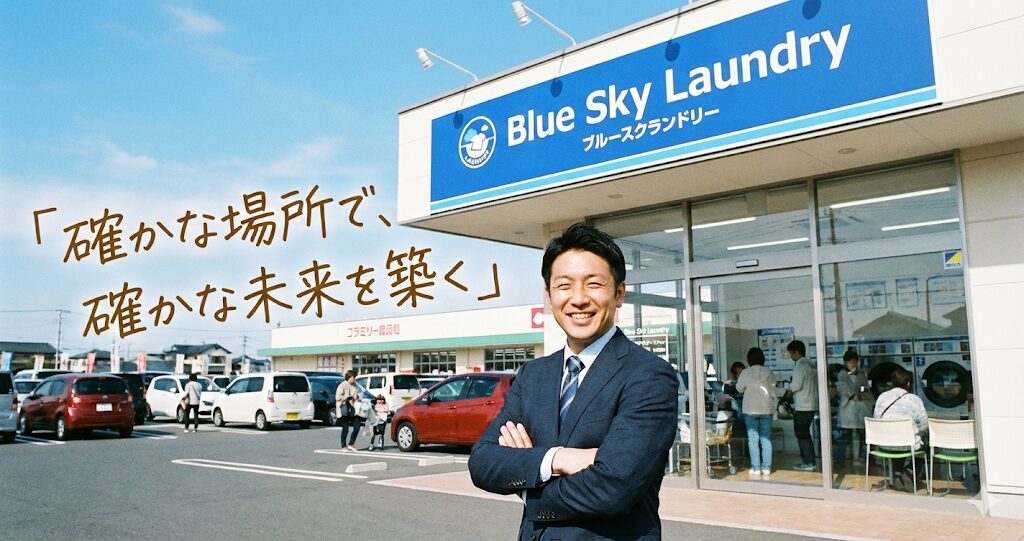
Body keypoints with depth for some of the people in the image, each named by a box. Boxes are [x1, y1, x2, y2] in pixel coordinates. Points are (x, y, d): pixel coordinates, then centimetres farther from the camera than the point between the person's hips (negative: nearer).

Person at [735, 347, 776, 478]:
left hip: (750, 410, -2)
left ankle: (756, 468, 3)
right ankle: (766, 468, 9)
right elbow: (773, 392, 2)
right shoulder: (769, 373, -4)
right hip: (766, 409, 2)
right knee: (766, 439, 7)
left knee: (753, 439, 3)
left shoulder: (745, 373, -8)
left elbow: (739, 388, 4)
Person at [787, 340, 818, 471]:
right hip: (811, 405, 9)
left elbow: (796, 386, -22)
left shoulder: (799, 366, -15)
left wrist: (790, 388, 0)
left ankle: (807, 463, 3)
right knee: (806, 434, 16)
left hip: (802, 407, -9)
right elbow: (815, 385, 15)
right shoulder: (811, 365, 12)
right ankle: (810, 461, 21)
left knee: (801, 435, -1)